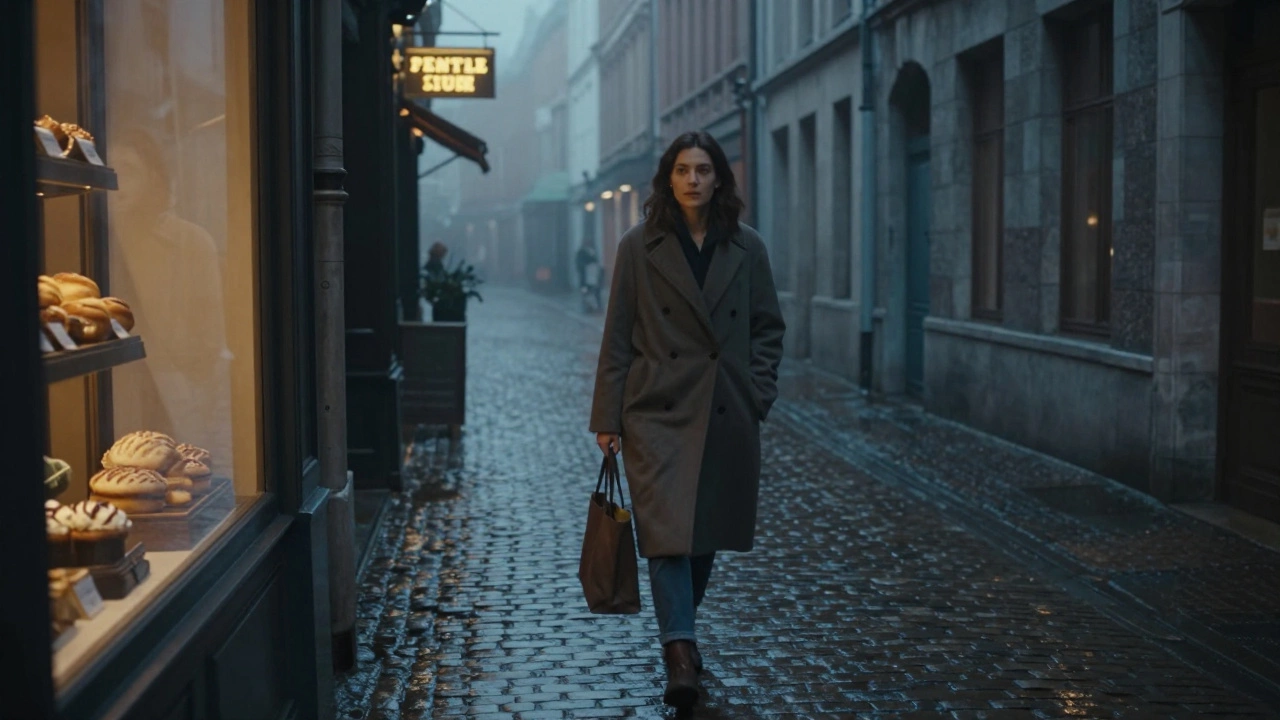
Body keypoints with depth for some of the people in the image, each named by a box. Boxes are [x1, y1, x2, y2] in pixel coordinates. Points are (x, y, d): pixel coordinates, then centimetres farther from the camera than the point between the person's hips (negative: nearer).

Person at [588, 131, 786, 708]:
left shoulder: (746, 249, 5)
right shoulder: (640, 247, 0)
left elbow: (768, 328, 12)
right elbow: (618, 337, 0)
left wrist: (758, 390, -1)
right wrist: (607, 417, -3)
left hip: (727, 416, 3)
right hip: (659, 411, -3)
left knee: (708, 533, 12)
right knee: (667, 530, -12)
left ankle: (680, 632, 33)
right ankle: (680, 652, -12)